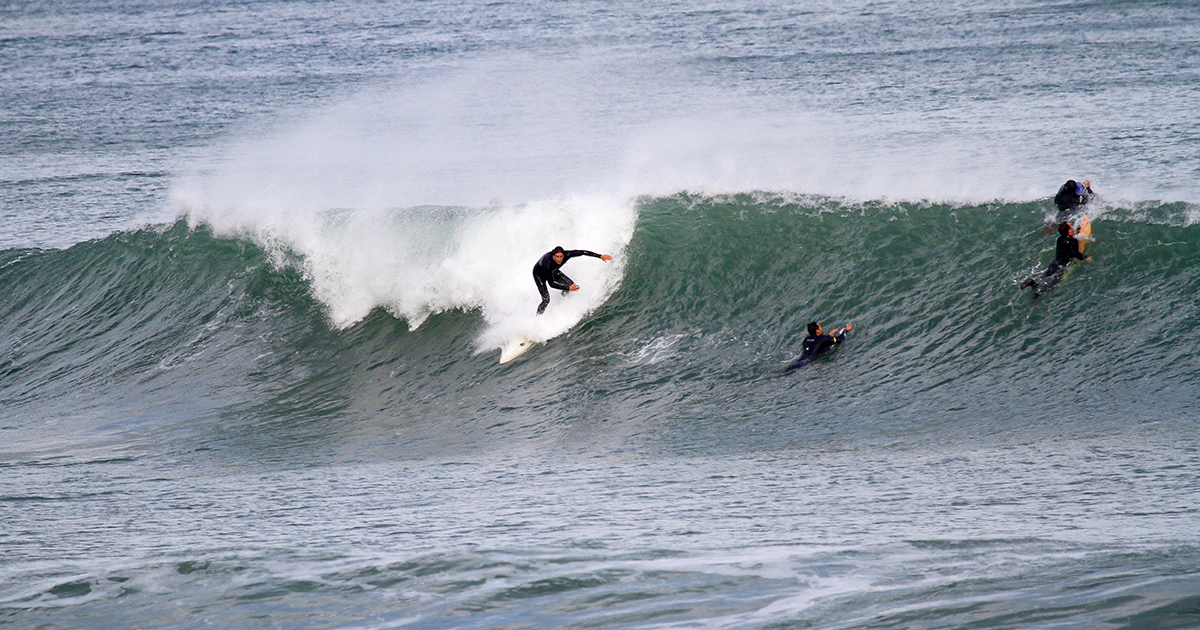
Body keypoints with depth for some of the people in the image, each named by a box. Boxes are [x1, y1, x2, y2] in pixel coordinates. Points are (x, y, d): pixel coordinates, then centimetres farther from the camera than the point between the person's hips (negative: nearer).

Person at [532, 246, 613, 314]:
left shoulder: (566, 255, -33)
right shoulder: (548, 262, -44)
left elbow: (582, 252, -23)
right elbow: (551, 284, -40)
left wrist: (600, 256, -23)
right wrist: (568, 288, -43)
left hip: (553, 271, 6)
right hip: (539, 274, -6)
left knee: (570, 283, -10)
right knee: (546, 300, -17)